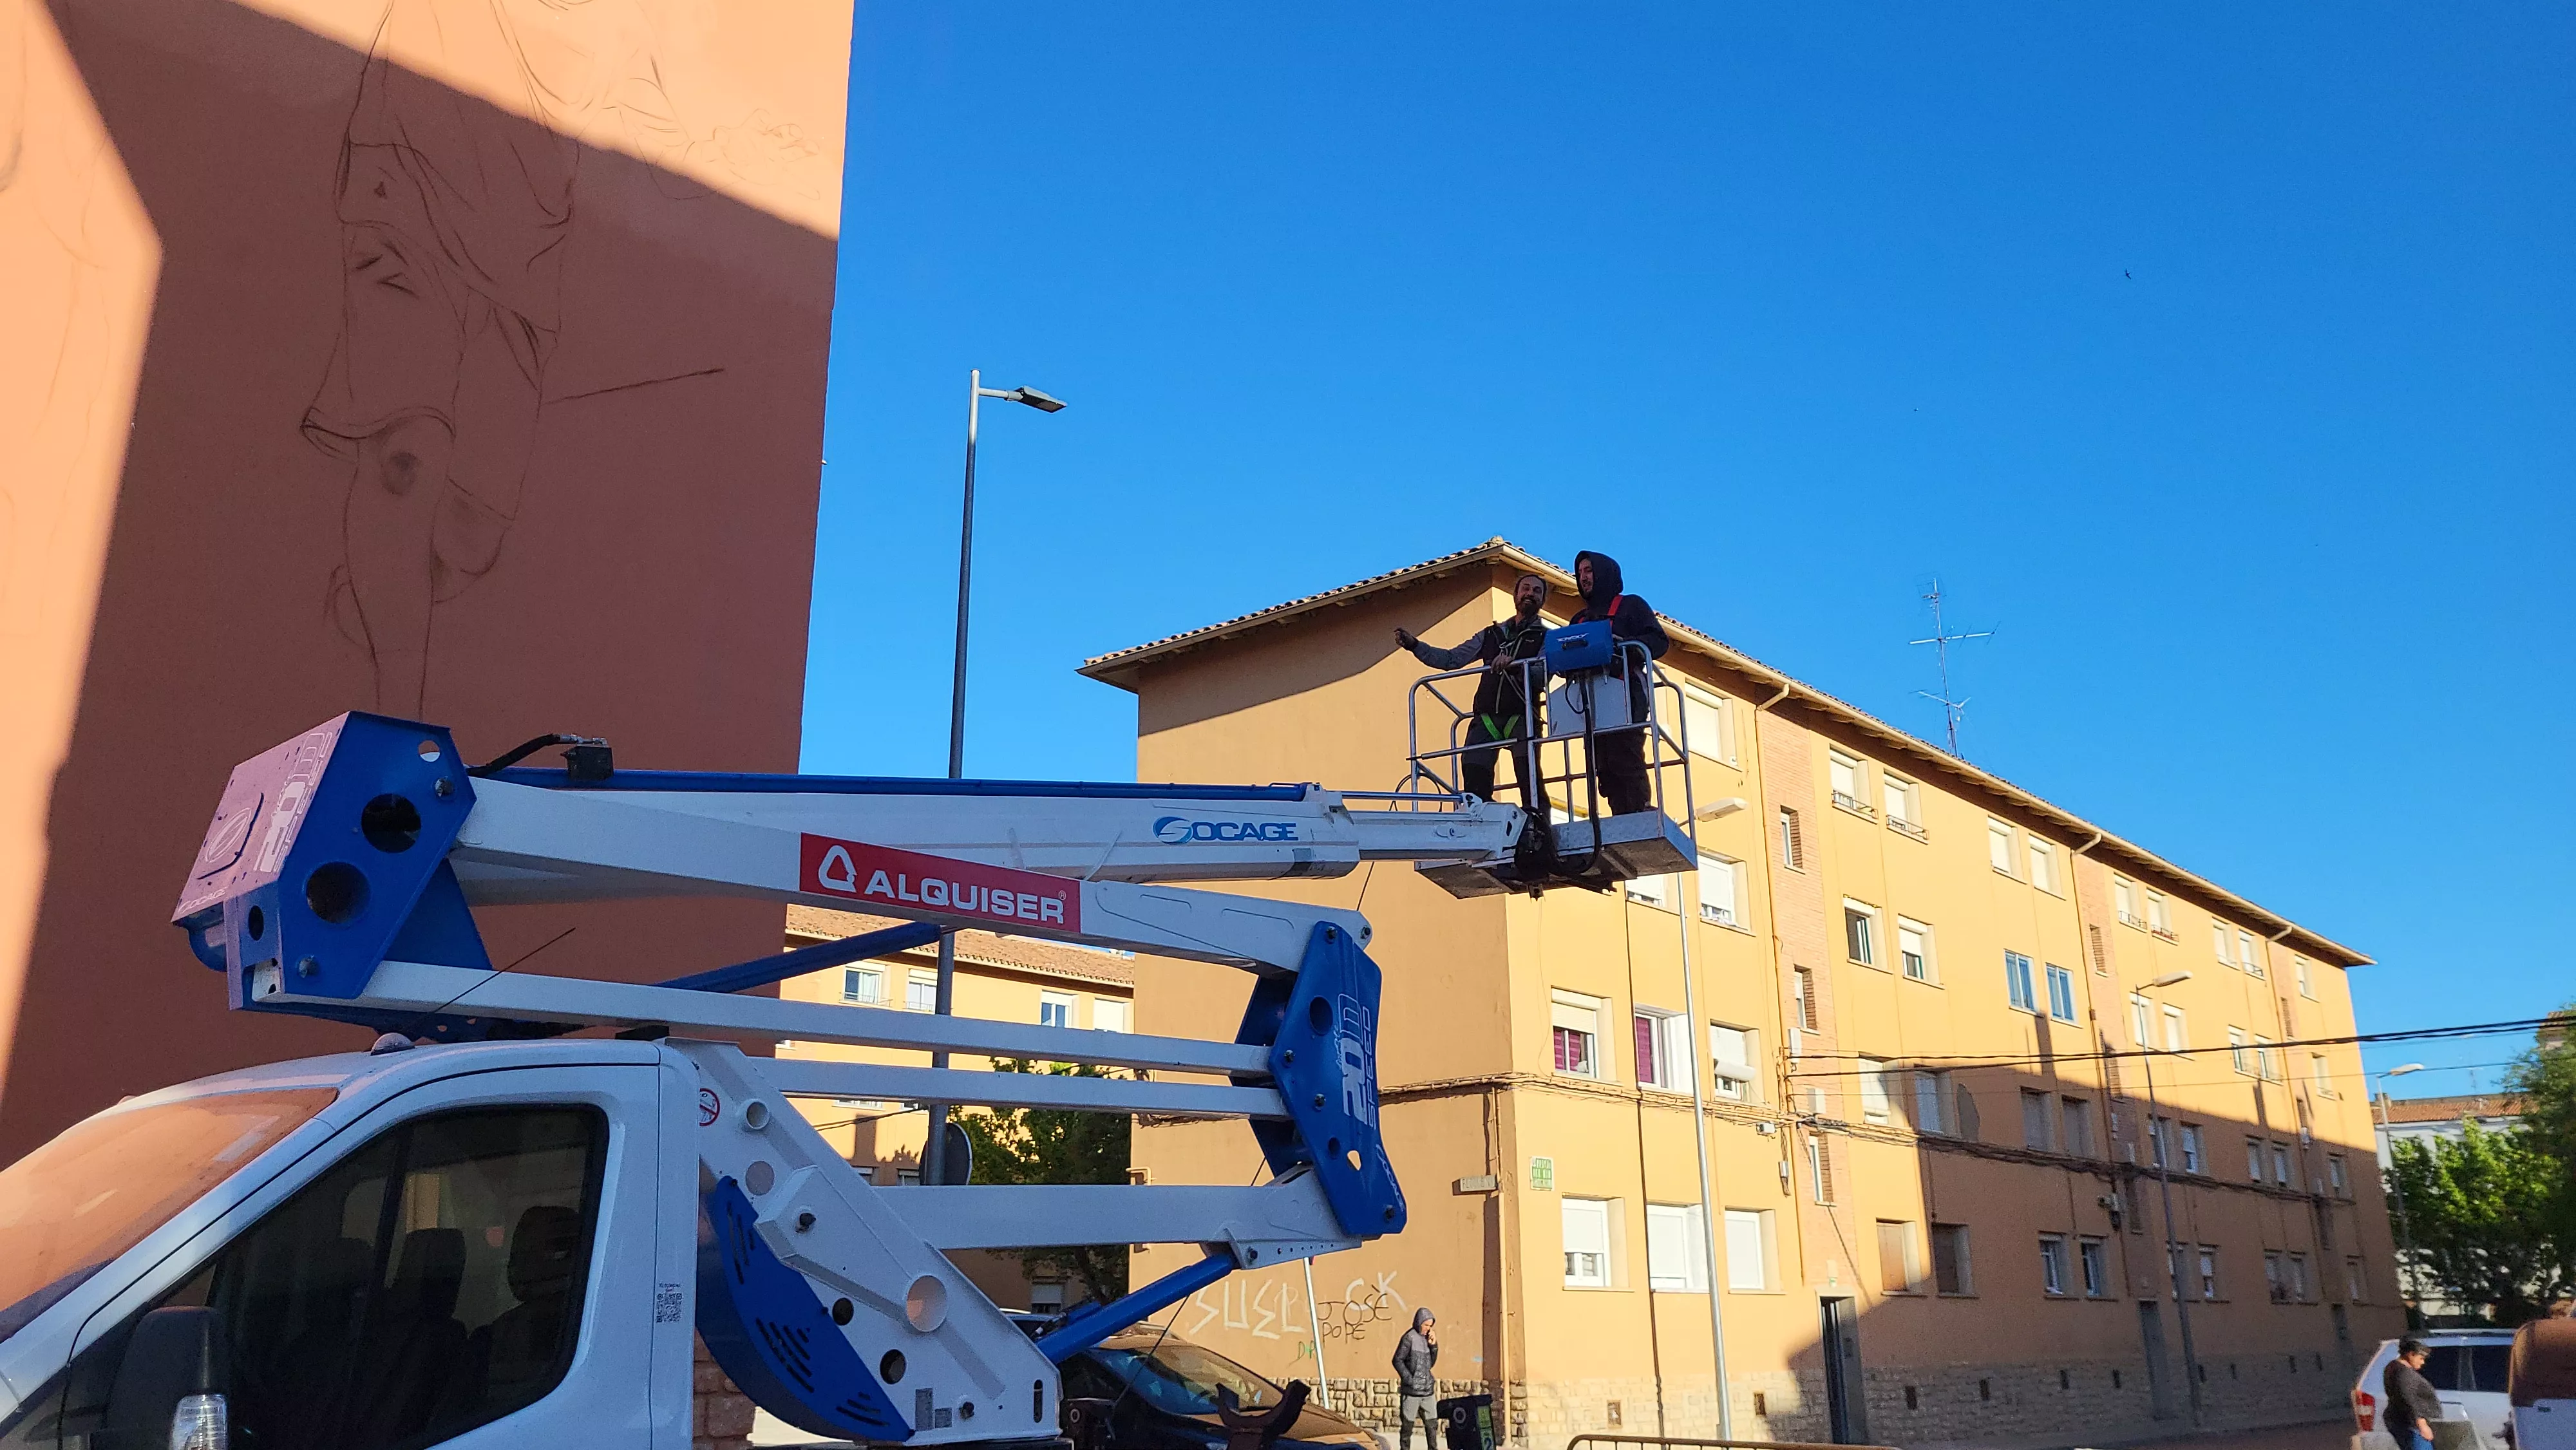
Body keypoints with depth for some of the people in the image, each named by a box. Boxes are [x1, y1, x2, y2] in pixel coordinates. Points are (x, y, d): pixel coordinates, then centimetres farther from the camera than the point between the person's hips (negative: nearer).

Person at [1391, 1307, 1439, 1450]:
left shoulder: (1427, 1338, 10)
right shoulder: (1409, 1338, -9)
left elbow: (1431, 1363, 14)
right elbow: (1397, 1360, -10)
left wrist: (1434, 1345, 1)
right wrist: (1409, 1379, -14)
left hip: (1427, 1390, 6)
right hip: (1411, 1391, -6)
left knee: (1432, 1424, 6)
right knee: (1407, 1425, 2)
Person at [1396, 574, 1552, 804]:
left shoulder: (1547, 637, 12)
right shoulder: (1491, 635, 25)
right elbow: (1451, 660, 21)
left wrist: (1515, 664, -26)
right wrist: (1415, 645, 10)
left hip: (1521, 716, -3)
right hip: (1486, 716, 3)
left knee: (1528, 775, -24)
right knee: (1474, 782, -15)